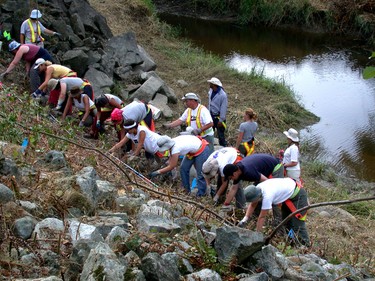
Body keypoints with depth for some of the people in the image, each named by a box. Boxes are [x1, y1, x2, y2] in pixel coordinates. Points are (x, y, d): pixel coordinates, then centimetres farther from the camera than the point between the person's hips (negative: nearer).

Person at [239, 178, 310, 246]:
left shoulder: (267, 196, -37)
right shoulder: (257, 189, -13)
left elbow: (262, 217, -30)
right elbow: (252, 205, -1)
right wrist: (245, 219, -13)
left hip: (298, 195, -9)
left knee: (297, 225, -11)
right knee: (287, 223, 15)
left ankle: (305, 246, 0)